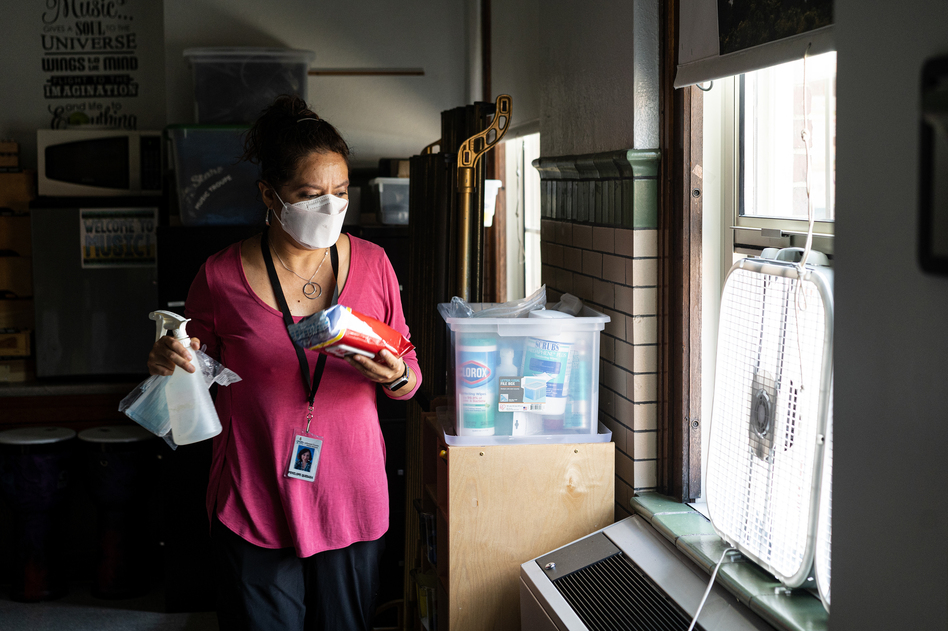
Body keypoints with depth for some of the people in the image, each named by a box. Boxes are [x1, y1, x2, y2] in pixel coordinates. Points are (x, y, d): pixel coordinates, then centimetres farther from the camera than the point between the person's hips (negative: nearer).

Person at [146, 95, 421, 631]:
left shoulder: (372, 264, 1)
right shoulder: (222, 276, -5)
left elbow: (410, 378, 7)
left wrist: (396, 377, -15)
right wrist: (172, 362, -12)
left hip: (351, 500, 2)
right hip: (254, 506, -2)